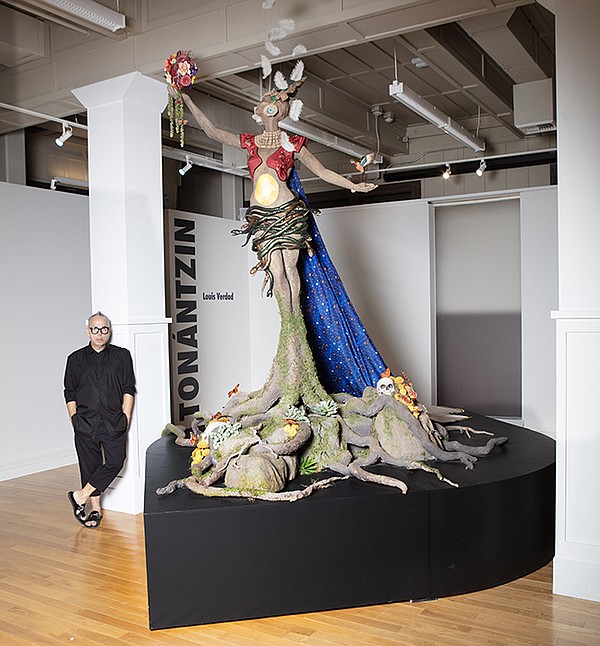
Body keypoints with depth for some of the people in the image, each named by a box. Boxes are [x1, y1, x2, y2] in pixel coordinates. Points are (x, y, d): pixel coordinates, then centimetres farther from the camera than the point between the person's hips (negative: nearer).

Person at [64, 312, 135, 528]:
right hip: (86, 422, 1)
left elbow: (128, 389, 6)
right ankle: (95, 508, 16)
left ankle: (80, 496, 2)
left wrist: (126, 417, -1)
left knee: (115, 462, -12)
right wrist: (75, 420, 3)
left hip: (114, 421, 0)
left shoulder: (122, 356, 7)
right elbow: (70, 394, 11)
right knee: (90, 465, 4)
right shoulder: (76, 359, 9)